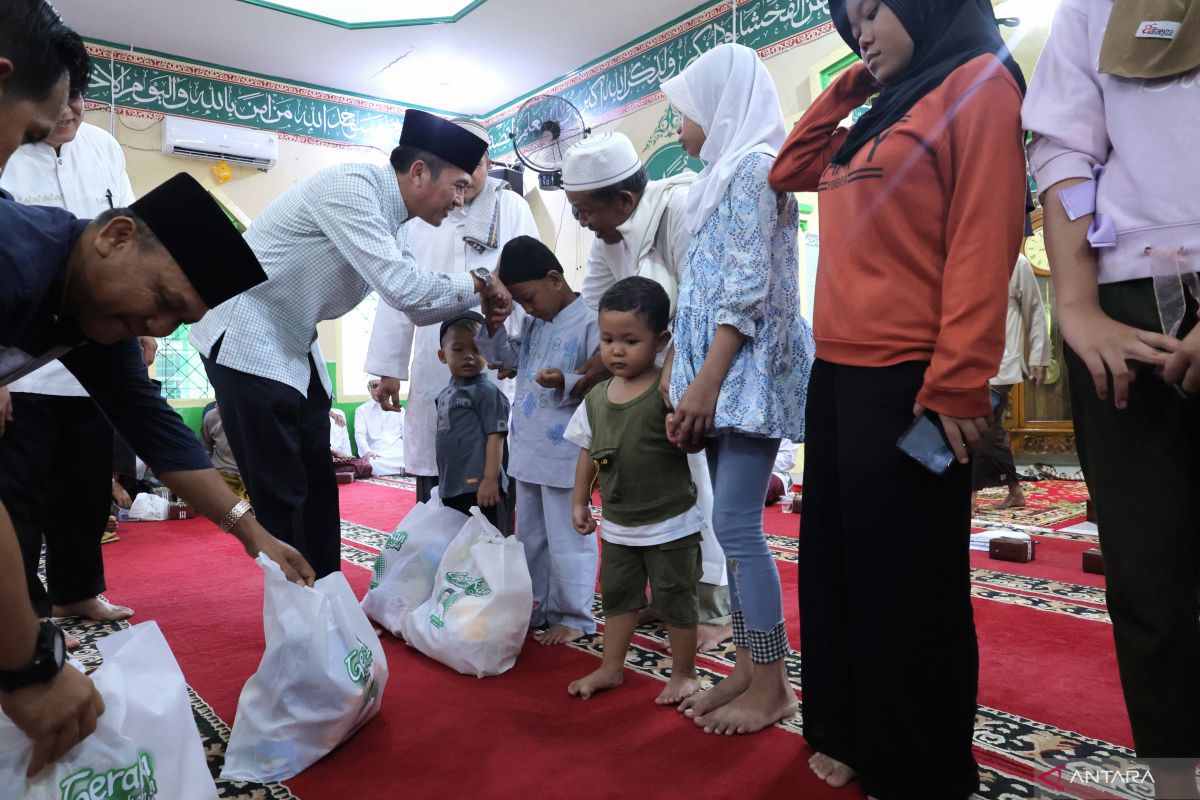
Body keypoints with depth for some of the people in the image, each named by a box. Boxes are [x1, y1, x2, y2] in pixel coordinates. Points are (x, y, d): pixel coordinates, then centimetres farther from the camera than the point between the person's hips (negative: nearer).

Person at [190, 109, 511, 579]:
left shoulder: (389, 220, 6)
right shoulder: (350, 187, -21)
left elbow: (413, 305, 12)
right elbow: (404, 290, -28)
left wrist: (475, 303, -1)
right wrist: (475, 284, -13)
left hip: (294, 347, 9)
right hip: (247, 340, -9)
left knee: (318, 487, 11)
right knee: (282, 496, -5)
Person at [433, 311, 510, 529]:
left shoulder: (486, 392, -11)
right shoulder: (444, 394, 14)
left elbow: (495, 436, -17)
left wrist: (490, 479, -23)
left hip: (479, 487, -9)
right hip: (451, 488, 9)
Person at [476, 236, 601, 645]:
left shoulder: (590, 321, -14)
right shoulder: (533, 323, 11)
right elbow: (507, 359, 23)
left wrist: (566, 382, -29)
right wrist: (494, 329, 7)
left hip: (565, 453, -9)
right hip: (527, 449, 9)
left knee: (567, 537, 2)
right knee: (530, 536, 19)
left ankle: (575, 616, 18)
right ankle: (538, 608, 35)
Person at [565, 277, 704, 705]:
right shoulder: (597, 397, 1)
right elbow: (588, 452, 10)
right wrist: (580, 500, 12)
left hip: (670, 525, -5)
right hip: (617, 526, 6)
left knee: (675, 600, 10)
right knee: (616, 595, 19)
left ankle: (684, 673, 29)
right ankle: (611, 668, 36)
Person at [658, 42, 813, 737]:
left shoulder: (752, 165, -6)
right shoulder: (727, 175, 22)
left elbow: (748, 288, -16)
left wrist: (706, 381, -20)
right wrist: (682, 375, 15)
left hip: (748, 369, -9)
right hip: (726, 375, 9)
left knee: (736, 524, -9)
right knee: (734, 525, 8)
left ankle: (773, 685, 3)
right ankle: (748, 670, 16)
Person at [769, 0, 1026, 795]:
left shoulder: (978, 83, -3)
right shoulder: (877, 121, 21)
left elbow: (982, 239, -13)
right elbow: (787, 171, 29)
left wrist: (957, 382, -20)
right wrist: (847, 87, 20)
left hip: (907, 378, -8)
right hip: (837, 372, 9)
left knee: (906, 581, 2)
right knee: (840, 564, 15)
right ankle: (853, 733, 32)